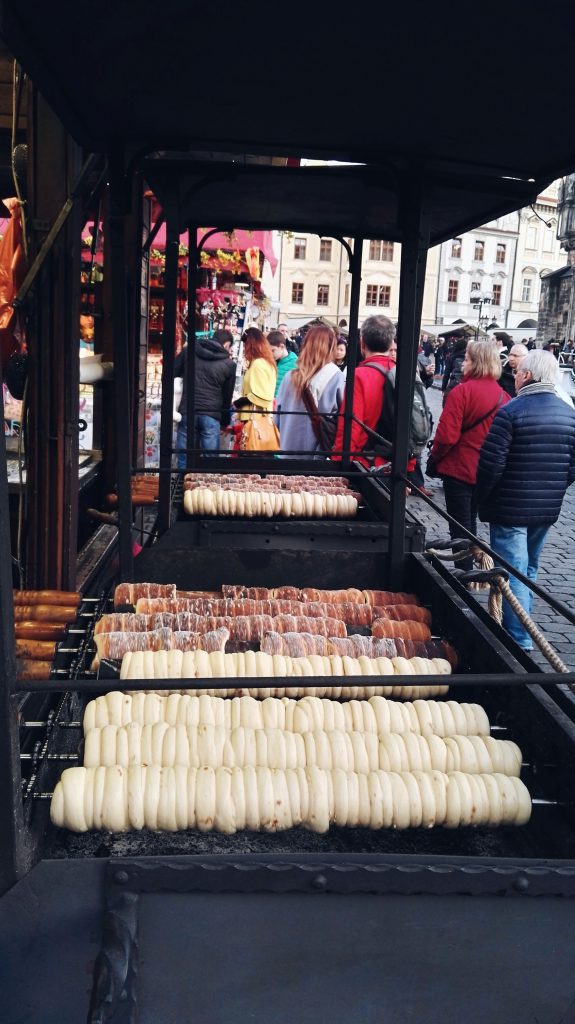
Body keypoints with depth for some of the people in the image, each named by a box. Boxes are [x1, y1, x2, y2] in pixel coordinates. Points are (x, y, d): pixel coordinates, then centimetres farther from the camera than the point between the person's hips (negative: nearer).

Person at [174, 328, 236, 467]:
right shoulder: (229, 364, 5)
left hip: (187, 411, 1)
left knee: (184, 458, 6)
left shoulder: (188, 351, 8)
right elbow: (227, 395, 11)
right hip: (211, 414, -1)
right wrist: (225, 421, 21)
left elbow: (173, 374, 9)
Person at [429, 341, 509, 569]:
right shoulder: (504, 396, 1)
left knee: (460, 525, 4)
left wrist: (435, 456, -4)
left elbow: (447, 435, -21)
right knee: (470, 521, 21)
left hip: (459, 470, -6)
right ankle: (468, 566, 32)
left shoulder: (462, 391, -17)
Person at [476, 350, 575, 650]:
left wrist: (482, 498, -2)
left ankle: (518, 641, 1)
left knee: (513, 572, 0)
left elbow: (491, 463, -17)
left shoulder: (511, 411, -16)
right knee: (529, 570, 20)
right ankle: (523, 628, 33)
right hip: (547, 510, 6)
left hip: (510, 508, -6)